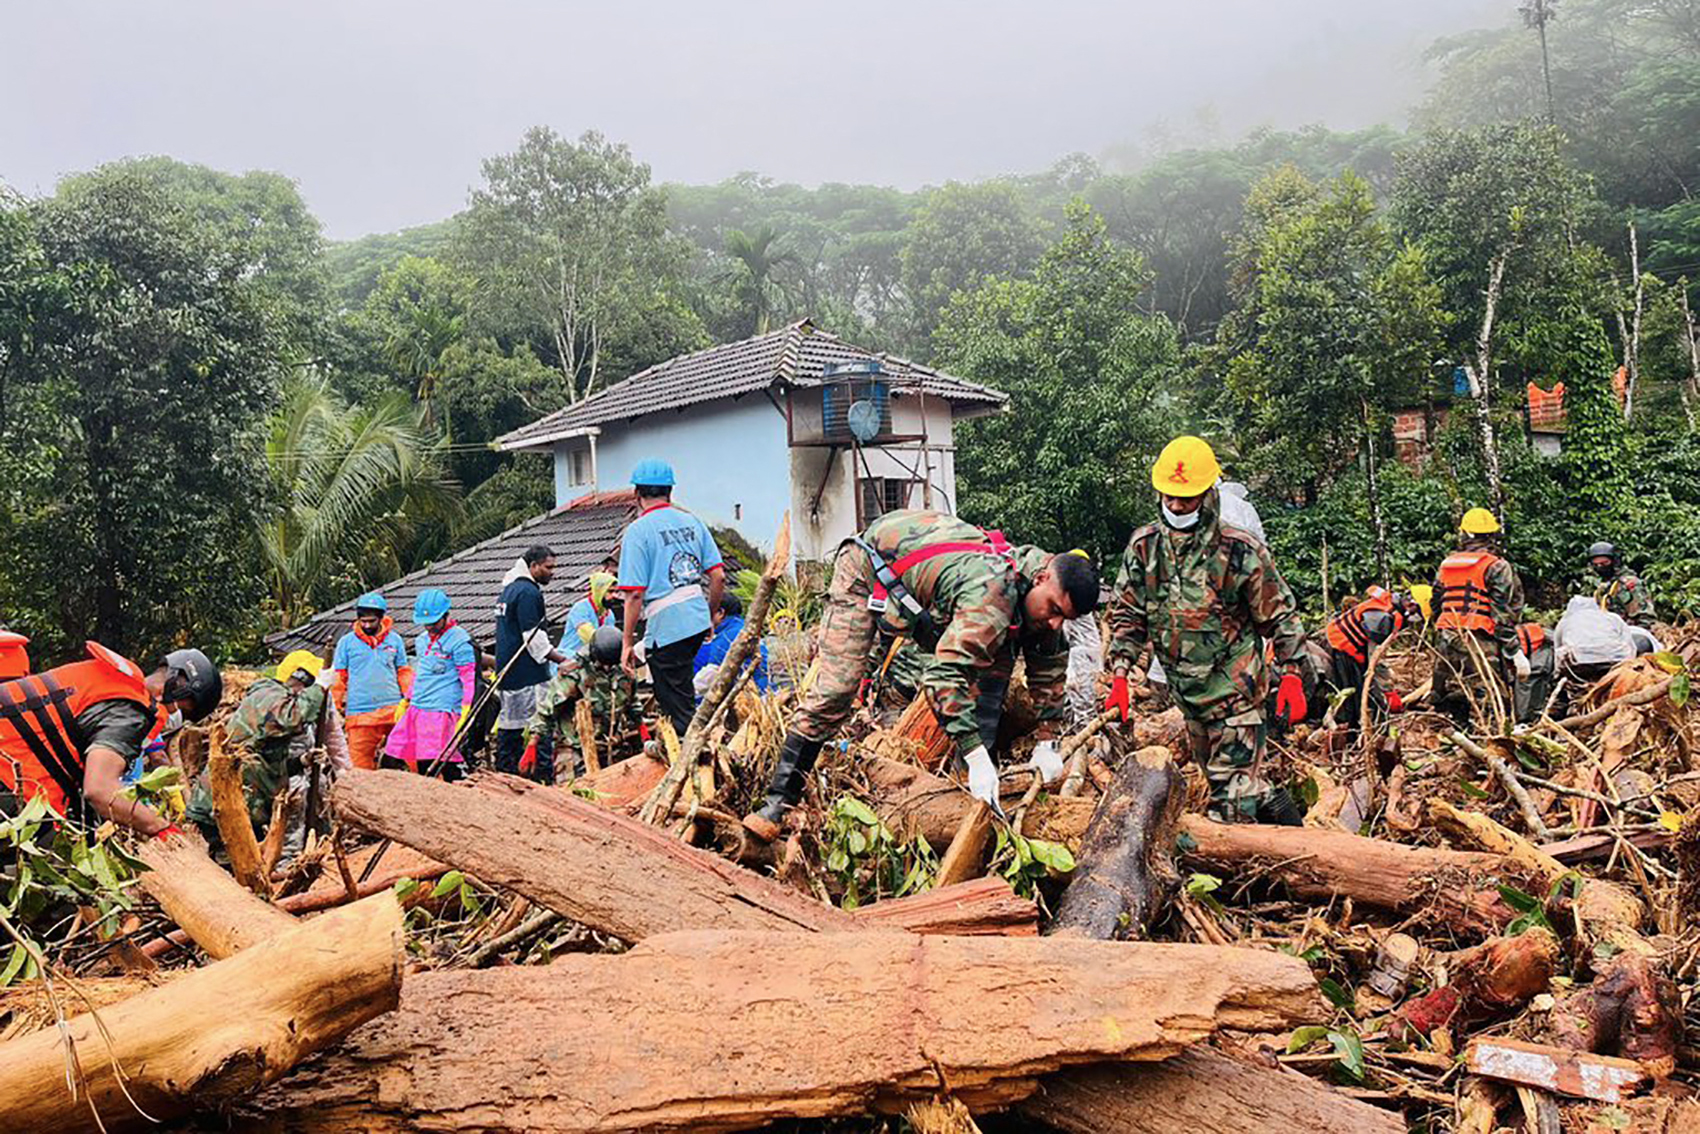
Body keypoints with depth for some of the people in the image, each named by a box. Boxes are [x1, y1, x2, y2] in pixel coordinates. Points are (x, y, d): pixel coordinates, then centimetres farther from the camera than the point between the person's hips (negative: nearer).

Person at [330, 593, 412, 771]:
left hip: (392, 709, 1)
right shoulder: (346, 642, 7)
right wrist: (336, 708, 6)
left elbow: (404, 672, 16)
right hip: (359, 712, 0)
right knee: (360, 764, -2)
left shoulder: (395, 640, 10)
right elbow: (338, 677, 11)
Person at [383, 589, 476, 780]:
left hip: (441, 712, -8)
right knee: (390, 761, 7)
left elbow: (469, 678, -11)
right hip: (416, 710, 8)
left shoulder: (459, 640, -8)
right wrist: (406, 701, 26)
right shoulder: (422, 640, 16)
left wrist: (465, 713, -17)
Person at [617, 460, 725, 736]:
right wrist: (711, 617, 21)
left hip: (665, 628, -6)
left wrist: (627, 643, -7)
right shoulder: (691, 521, 9)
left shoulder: (638, 530, -9)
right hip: (698, 621, 6)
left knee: (678, 707, 2)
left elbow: (635, 593, -14)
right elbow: (718, 577, 7)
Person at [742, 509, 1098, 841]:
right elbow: (945, 674, -47)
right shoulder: (992, 593, -41)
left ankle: (982, 784, 7)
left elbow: (1051, 665, 2)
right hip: (868, 568, -8)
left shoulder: (1043, 594, -12)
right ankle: (778, 801, -11)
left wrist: (1046, 744, -2)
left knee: (995, 664, -2)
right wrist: (975, 757, -48)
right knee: (835, 689, -18)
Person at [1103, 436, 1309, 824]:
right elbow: (1126, 615, 3)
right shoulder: (1143, 547, -3)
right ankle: (1281, 809, 40)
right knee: (1218, 775, 19)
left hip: (1236, 690, -6)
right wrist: (1120, 678, -5)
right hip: (1186, 692, 6)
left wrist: (1291, 676, -8)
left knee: (1232, 786, -7)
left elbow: (1280, 615, -4)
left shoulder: (1240, 550, -14)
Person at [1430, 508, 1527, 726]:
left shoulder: (1445, 566, 14)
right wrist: (1517, 653, -6)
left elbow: (1435, 607, 18)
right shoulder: (1496, 567, -3)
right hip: (1481, 647, -6)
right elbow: (1504, 617, -8)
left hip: (1447, 645, 6)